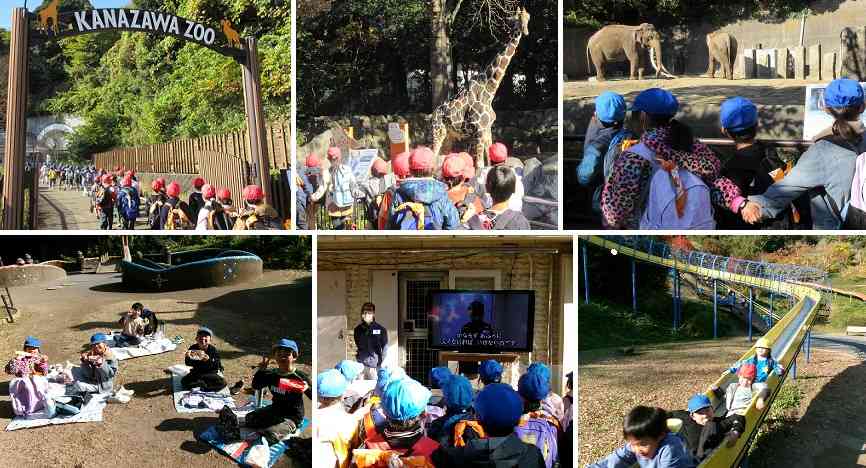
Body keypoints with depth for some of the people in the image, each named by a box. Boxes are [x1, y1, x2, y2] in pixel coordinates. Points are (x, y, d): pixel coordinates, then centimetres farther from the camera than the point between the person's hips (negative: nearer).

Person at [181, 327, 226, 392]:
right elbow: (188, 363, -6)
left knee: (221, 383, -28)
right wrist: (187, 357, -28)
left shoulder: (213, 350, -14)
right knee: (184, 381, -21)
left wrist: (209, 360, -38)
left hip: (212, 373, -2)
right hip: (197, 371, 2)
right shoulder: (193, 348, -6)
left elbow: (217, 365, -19)